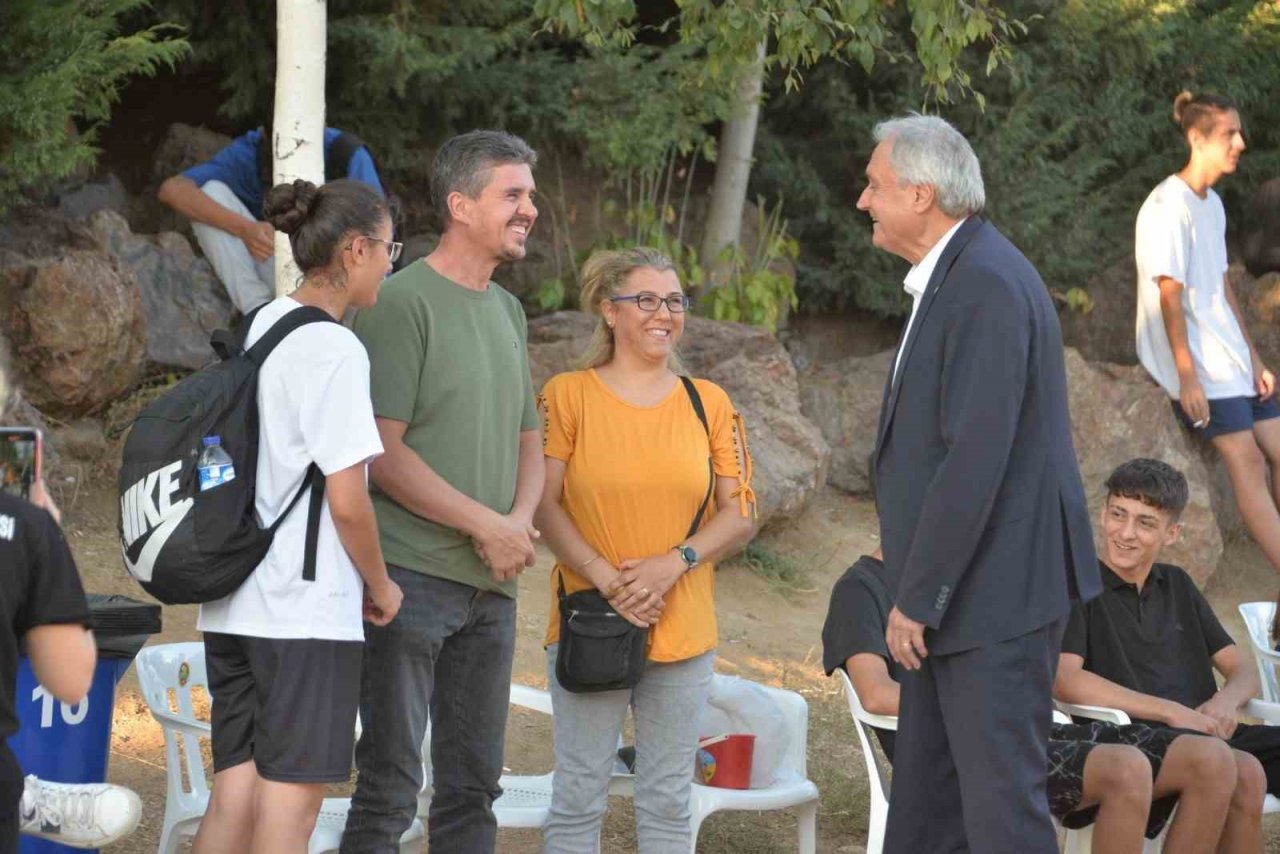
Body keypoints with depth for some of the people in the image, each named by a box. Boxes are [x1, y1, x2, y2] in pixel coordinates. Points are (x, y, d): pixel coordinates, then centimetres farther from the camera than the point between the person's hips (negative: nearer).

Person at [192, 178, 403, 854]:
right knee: (294, 792, -2)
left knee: (236, 785, 10)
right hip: (306, 608, -8)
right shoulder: (335, 350, -13)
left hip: (233, 605, 8)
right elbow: (347, 502, -16)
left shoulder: (260, 326, 11)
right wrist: (381, 586, 0)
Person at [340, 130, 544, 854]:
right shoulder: (404, 302, -8)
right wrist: (486, 524, -13)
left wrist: (522, 519, 0)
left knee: (474, 784, 11)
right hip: (414, 575, -8)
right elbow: (382, 450, -14)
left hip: (492, 583, 8)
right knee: (391, 781, -5)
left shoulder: (508, 310, 16)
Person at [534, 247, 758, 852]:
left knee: (668, 803, 7)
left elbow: (740, 514, 6)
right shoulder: (568, 395, 1)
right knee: (579, 799, -1)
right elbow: (545, 505, -5)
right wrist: (607, 579, -16)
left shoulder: (710, 404, 9)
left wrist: (674, 562, -10)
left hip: (684, 635, 3)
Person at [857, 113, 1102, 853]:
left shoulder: (985, 285, -20)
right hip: (961, 592, 10)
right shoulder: (956, 275, 13)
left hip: (995, 593, -10)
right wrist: (916, 583, 15)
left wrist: (917, 597, -19)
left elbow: (975, 459, -24)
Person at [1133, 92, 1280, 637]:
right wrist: (1187, 374, -20)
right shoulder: (1169, 206, -15)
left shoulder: (1210, 204, 12)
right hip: (1197, 363, -9)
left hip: (1230, 356, 9)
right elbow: (1169, 295, -18)